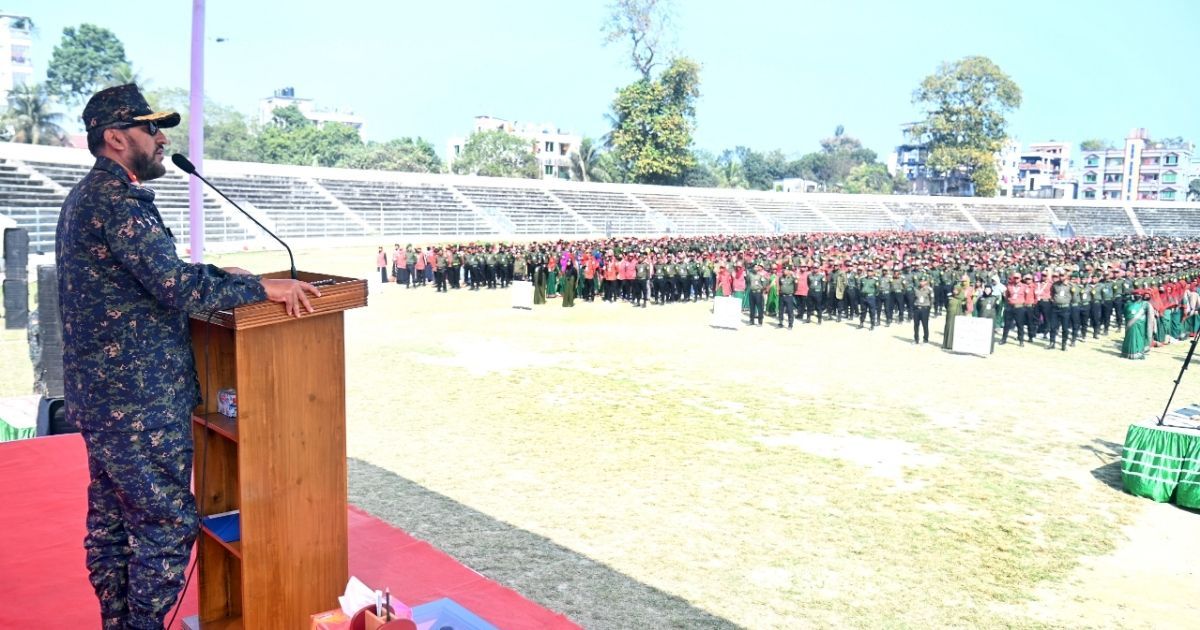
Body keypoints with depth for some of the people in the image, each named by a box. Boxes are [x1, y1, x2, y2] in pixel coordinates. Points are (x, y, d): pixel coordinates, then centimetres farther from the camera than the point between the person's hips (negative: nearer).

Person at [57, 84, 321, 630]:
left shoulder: (86, 196, 16)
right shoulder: (116, 199, -18)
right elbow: (177, 287, -26)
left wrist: (219, 274, 11)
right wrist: (262, 287, -18)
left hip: (101, 392, 11)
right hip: (138, 398, -11)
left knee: (110, 518, 17)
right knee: (167, 522, -1)